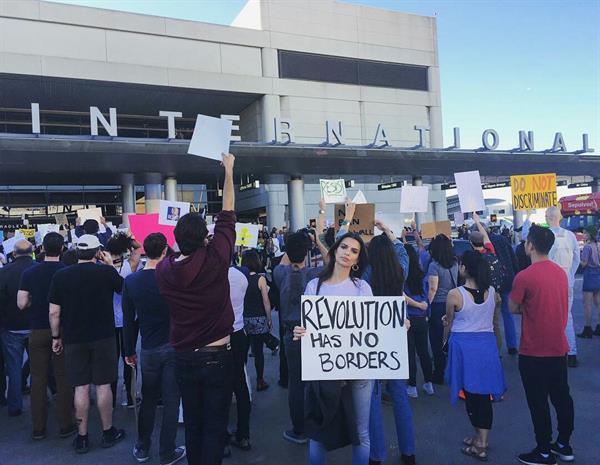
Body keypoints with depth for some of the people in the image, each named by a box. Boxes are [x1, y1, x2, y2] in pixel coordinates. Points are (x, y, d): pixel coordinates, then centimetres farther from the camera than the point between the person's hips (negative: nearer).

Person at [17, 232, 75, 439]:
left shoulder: (30, 273, -4)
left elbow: (21, 303, -5)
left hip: (38, 331, 2)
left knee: (38, 379, 10)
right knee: (63, 379, 7)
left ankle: (38, 428, 17)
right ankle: (65, 426, 13)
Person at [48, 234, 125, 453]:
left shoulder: (61, 276, -4)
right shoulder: (107, 272, -9)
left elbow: (54, 312, -2)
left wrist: (56, 337, 10)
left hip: (74, 339, 1)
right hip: (103, 337, -1)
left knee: (80, 387, 8)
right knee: (103, 385, 8)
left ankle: (82, 437, 16)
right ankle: (108, 433, 20)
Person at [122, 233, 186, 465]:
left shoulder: (131, 281, -4)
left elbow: (128, 320, 2)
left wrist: (129, 351, 10)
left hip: (149, 350, 3)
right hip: (175, 347, -3)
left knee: (148, 399, 19)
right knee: (171, 401, 7)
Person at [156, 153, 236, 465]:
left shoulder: (163, 270, -9)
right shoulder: (215, 261, -17)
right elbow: (227, 216, -8)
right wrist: (228, 171, 1)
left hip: (184, 357, 4)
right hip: (217, 356, -4)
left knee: (192, 423, 18)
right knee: (215, 425, 6)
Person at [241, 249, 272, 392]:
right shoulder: (260, 279, -10)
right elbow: (266, 302, -8)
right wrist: (269, 319, 3)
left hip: (242, 319, 2)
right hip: (258, 319, -2)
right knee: (258, 351, 7)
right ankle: (260, 381, 15)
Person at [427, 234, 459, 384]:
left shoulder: (434, 265, -15)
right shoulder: (455, 263, 3)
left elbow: (433, 289, -19)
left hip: (438, 306, -6)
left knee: (437, 341, 4)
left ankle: (439, 375, 12)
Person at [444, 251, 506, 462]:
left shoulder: (455, 294, -14)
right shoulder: (491, 292, -2)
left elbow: (448, 324, 0)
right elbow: (494, 321, 11)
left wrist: (445, 340, 18)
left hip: (463, 344, -4)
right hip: (487, 343, 4)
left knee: (470, 392, 10)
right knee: (484, 394, 12)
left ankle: (479, 441, 22)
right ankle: (482, 441, 21)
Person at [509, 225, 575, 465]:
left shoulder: (524, 277, -20)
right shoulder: (561, 272, 1)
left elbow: (513, 308, -9)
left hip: (534, 352, -7)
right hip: (559, 348, 7)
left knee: (539, 403, 6)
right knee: (561, 397, 18)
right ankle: (564, 445, 33)